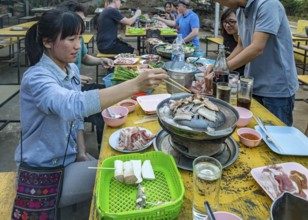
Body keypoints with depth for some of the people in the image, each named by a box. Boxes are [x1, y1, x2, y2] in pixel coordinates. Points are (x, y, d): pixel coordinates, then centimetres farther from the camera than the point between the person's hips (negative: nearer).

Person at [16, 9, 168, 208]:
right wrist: (136, 85, -51)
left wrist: (82, 151, -5)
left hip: (69, 157, 7)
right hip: (43, 172, -7)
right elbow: (74, 105, -47)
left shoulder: (72, 69, -1)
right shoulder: (36, 77, -27)